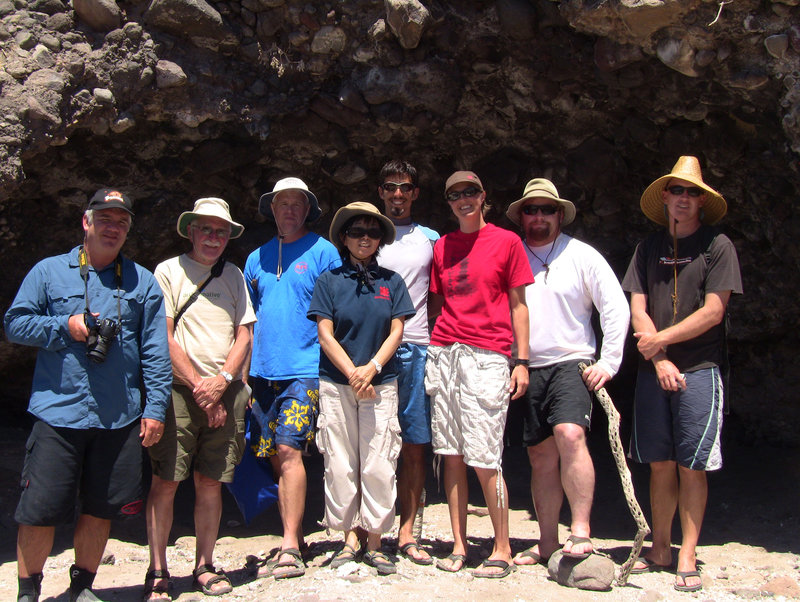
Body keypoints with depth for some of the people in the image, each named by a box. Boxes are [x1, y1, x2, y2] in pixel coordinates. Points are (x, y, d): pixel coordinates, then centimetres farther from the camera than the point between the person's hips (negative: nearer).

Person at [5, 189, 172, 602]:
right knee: (40, 509, -1)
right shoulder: (49, 272, 7)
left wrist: (155, 407, 0)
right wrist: (64, 327, -10)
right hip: (58, 412, -1)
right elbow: (15, 323, 4)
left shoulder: (142, 282, 10)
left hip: (119, 418, 2)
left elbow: (155, 351, 6)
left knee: (100, 509, 10)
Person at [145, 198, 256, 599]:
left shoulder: (233, 276, 15)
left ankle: (204, 567, 15)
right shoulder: (168, 272, 3)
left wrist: (221, 381, -6)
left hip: (225, 394, 3)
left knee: (211, 482, 5)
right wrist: (199, 386, -9)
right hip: (178, 391, -3)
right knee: (165, 482, -4)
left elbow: (243, 335, 10)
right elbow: (164, 338, -4)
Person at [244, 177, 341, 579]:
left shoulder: (323, 252, 2)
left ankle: (290, 549, -11)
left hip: (303, 369, -5)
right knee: (276, 457, 6)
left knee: (288, 449, -14)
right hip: (263, 370, 5)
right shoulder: (257, 258, 17)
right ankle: (296, 540, 17)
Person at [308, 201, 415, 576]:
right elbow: (325, 334, 0)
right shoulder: (329, 280, 5)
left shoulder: (391, 282, 9)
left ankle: (374, 541, 9)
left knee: (379, 464, -2)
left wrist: (372, 367, -11)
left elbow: (396, 331, 4)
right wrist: (353, 374, -10)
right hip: (336, 384, 0)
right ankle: (350, 537, 13)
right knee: (340, 464, 1)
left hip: (381, 382, 1)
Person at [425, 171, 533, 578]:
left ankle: (502, 550, 6)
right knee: (451, 454, 5)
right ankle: (458, 546, 14)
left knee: (484, 459, -7)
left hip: (487, 356, -4)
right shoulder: (442, 247, 15)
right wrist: (433, 353, 12)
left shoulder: (506, 241, 5)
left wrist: (522, 361, -2)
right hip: (443, 352, 4)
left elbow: (518, 305, 4)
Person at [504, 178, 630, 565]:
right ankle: (547, 542, 16)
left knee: (570, 435, -25)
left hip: (570, 364, -3)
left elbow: (616, 307, 1)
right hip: (525, 369, 3)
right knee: (541, 456, 7)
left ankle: (581, 531, -18)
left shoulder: (581, 255, 2)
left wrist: (608, 362, -5)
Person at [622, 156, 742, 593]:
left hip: (699, 371, -3)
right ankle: (660, 549, 18)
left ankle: (687, 558, 6)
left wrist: (661, 339, -8)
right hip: (653, 370, 3)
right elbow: (638, 311, 5)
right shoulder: (650, 247, 11)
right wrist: (660, 360, -7)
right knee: (659, 463, 7)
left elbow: (713, 312, -7)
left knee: (692, 466, -2)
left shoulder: (717, 245, 0)